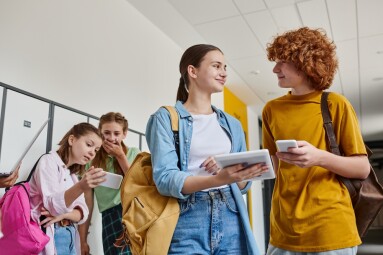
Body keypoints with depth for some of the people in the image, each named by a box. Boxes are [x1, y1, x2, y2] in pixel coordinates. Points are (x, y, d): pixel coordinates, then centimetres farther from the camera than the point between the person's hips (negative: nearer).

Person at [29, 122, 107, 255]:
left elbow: (82, 213, 2)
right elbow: (52, 206, -18)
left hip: (69, 238, 7)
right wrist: (81, 187, -34)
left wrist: (63, 215, -18)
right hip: (49, 237, -7)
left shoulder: (73, 176, 15)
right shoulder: (49, 161, -6)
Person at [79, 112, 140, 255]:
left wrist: (121, 156, 0)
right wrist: (83, 240, 6)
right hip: (111, 217, -1)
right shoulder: (92, 161, 9)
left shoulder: (134, 154, 11)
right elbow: (87, 203, 8)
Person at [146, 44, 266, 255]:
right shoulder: (166, 118, -2)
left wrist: (229, 172, -9)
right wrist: (219, 179, -27)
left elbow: (242, 184, 14)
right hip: (188, 221, -4)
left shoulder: (232, 124, 13)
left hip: (231, 220, 5)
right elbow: (165, 179, -13)